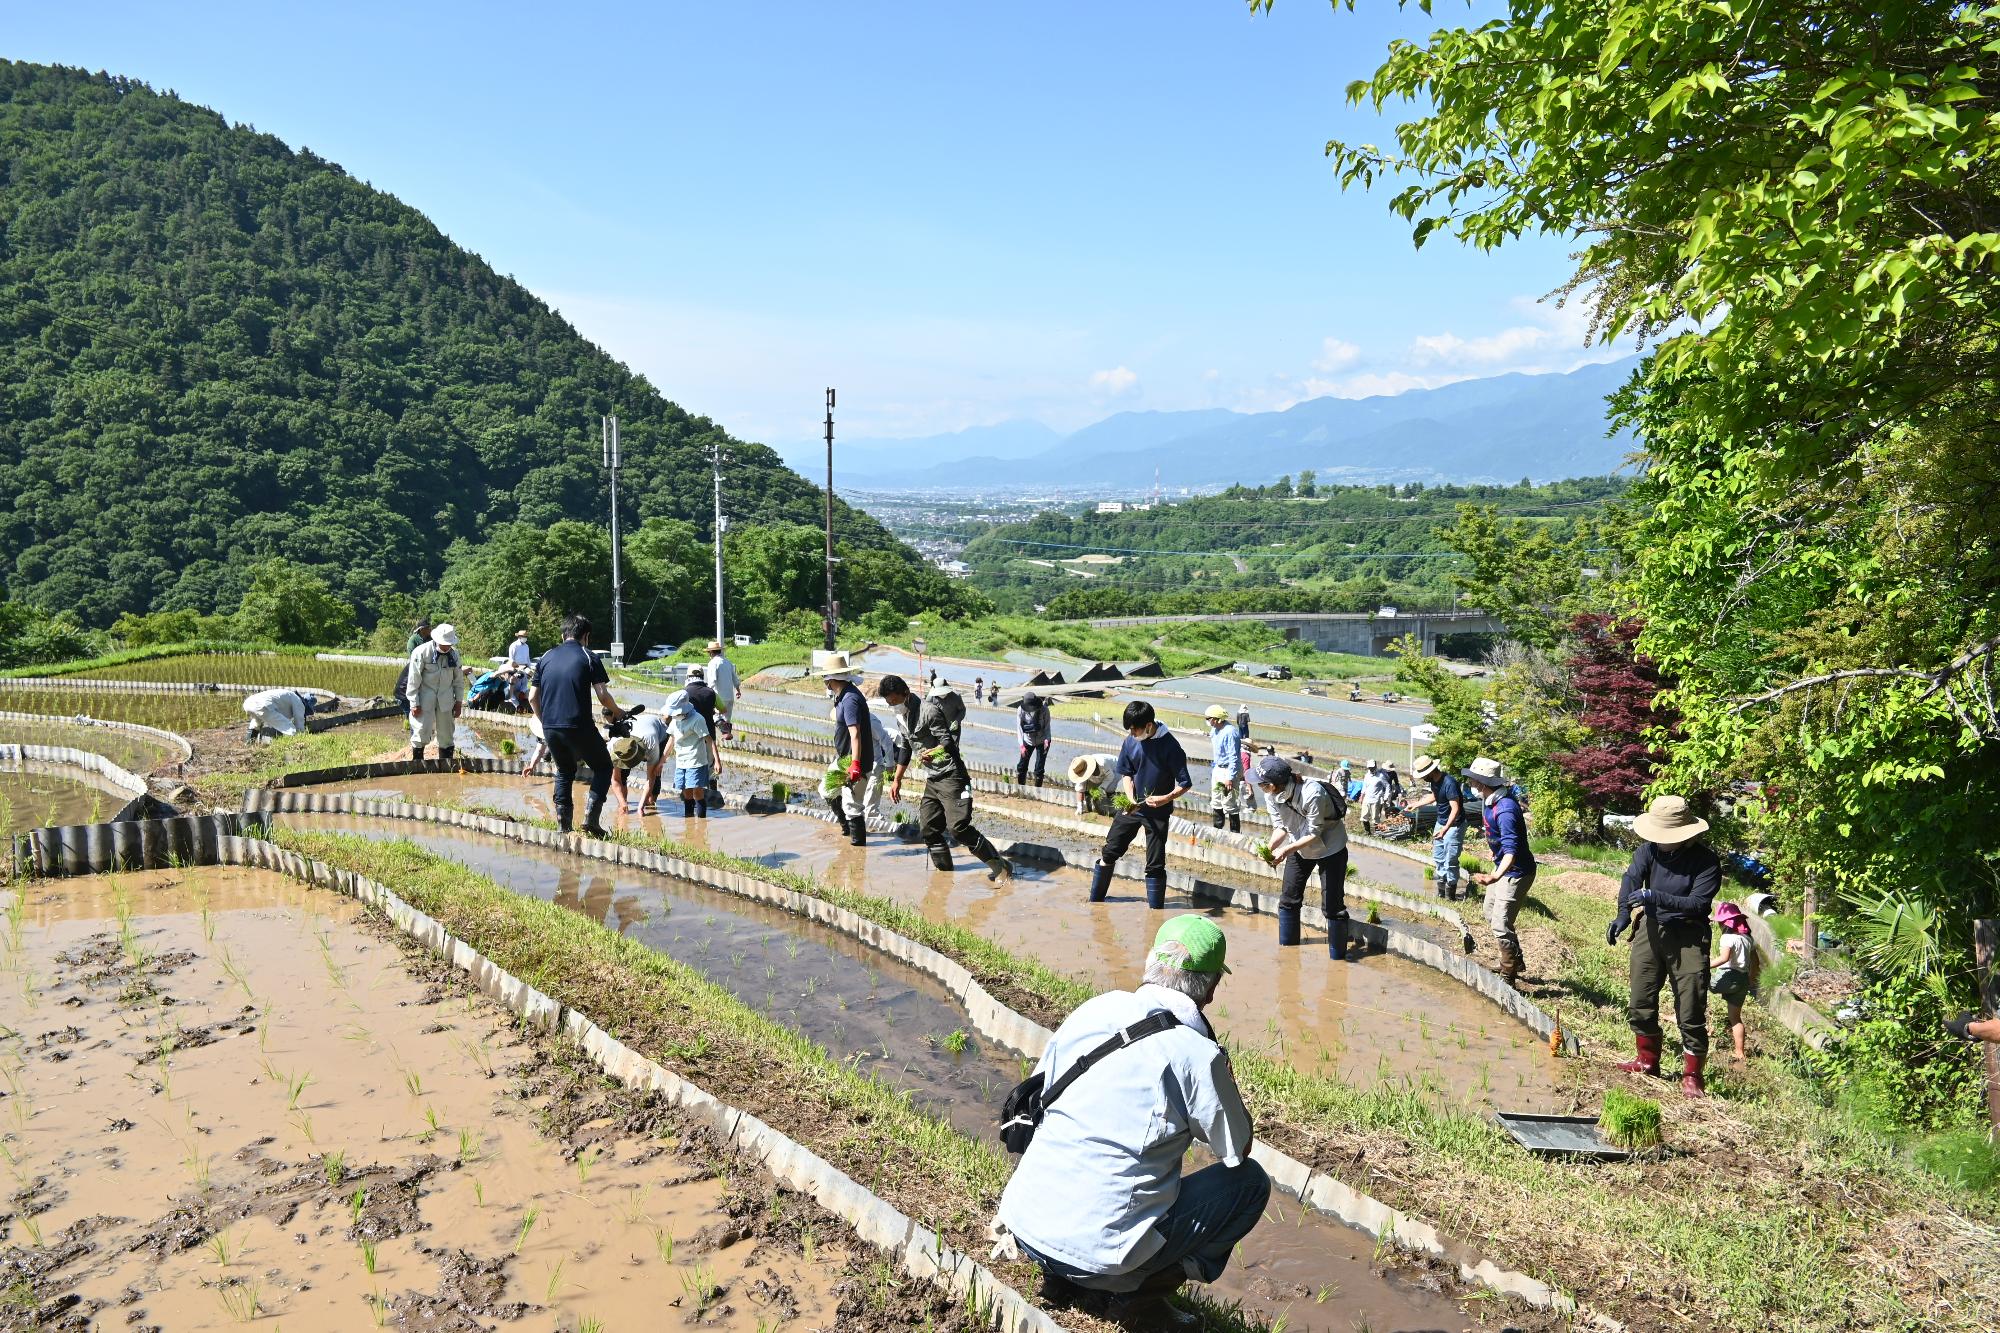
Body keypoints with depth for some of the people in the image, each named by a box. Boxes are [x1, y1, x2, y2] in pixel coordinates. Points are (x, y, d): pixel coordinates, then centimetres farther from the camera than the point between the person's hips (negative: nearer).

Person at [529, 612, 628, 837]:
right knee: (603, 767, 13)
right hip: (578, 727, -5)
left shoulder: (546, 657, 12)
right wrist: (617, 712, 10)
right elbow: (603, 695, -8)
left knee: (564, 772, 24)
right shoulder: (588, 657, 0)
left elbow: (533, 697, 13)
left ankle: (563, 824, 20)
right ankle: (590, 816, -3)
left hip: (550, 728, 5)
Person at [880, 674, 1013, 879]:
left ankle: (1001, 867, -9)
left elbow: (948, 740, -21)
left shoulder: (928, 711, -16)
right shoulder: (899, 717, 11)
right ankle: (945, 870, 19)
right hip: (932, 779, 9)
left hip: (951, 776, -9)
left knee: (958, 827, -17)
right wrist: (897, 780, 21)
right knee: (928, 827, 6)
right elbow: (905, 748, 22)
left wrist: (935, 752, -43)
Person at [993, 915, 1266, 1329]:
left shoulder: (1093, 1009, 2)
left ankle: (1061, 1276, 19)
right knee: (1251, 1183, 10)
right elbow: (1238, 1151, 1)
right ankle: (1146, 1294, 1)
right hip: (1100, 1255, -6)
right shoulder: (1198, 1054, -13)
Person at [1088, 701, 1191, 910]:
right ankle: (1094, 903, 25)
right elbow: (1127, 773, 6)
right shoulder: (1131, 740, -6)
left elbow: (1185, 783, -15)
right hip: (1132, 806, 5)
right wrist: (1131, 799, -11)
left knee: (1155, 865, 0)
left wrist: (1167, 798, -32)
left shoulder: (1169, 745, -19)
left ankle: (1156, 913, 12)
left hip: (1157, 812, -5)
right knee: (1109, 852, 10)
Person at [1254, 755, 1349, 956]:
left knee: (1332, 906, -6)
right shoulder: (1271, 795, -18)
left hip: (1330, 847, -6)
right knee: (1288, 899, 10)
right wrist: (1270, 847, -27)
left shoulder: (1312, 793, -38)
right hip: (1299, 846, 6)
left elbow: (1314, 834, -29)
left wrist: (1286, 850, -39)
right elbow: (1281, 826, -8)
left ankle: (1338, 957, 8)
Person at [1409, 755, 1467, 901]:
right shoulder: (1434, 781, -1)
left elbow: (1455, 809, -32)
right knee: (1438, 858, 15)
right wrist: (1416, 805, 26)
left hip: (1454, 825, -9)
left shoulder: (1449, 783, -28)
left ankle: (1450, 893, 5)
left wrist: (1445, 829, -40)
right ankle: (1441, 890, 25)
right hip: (1441, 823, 9)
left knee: (1450, 861, -7)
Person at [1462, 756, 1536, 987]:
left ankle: (1508, 978, 5)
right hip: (1501, 866, 11)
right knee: (1491, 915, 25)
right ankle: (1515, 961, 42)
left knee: (1501, 926, -9)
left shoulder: (1505, 810, -32)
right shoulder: (1488, 801, -1)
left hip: (1515, 872, -11)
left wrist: (1494, 877, -53)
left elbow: (1511, 849, -39)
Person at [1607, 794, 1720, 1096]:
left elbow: (1698, 903, -23)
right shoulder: (1650, 850, -7)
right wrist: (1623, 913, -38)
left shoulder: (1707, 861, -16)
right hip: (1650, 929, 4)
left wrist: (1658, 897, -36)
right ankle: (1648, 1060, 32)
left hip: (1688, 938, -4)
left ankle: (1692, 1076, 14)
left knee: (1691, 1012, 0)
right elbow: (1632, 878, -21)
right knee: (1641, 1002, 13)